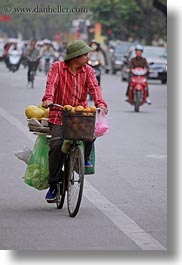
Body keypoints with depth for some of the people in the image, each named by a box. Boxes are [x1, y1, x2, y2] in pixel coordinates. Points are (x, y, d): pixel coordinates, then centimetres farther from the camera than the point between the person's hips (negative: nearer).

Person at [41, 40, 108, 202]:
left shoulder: (88, 71, 7)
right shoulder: (57, 67, 1)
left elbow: (94, 87, -8)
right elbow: (51, 84, -14)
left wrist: (100, 103, -28)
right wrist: (48, 99, -35)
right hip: (59, 115, -2)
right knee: (57, 145, -19)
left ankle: (84, 158, 4)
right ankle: (53, 185, -6)